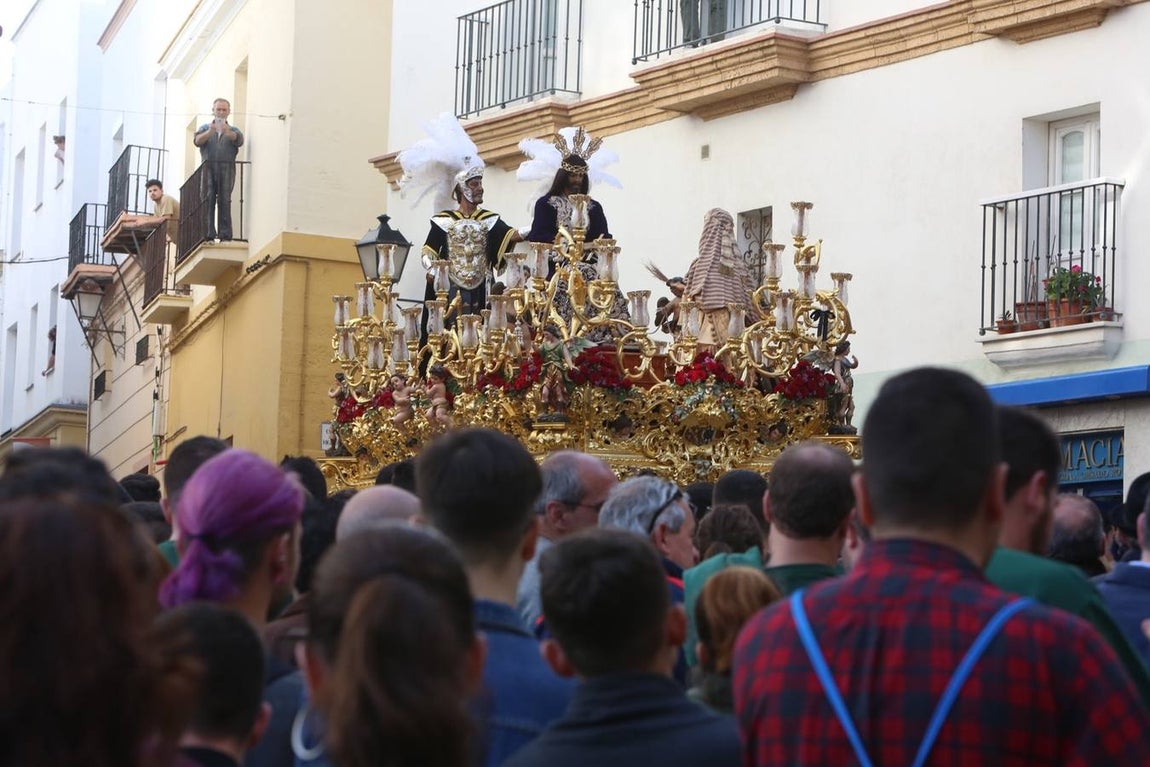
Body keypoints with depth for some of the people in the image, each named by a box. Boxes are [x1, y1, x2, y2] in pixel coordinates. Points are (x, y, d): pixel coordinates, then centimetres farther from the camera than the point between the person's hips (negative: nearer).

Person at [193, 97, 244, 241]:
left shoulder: (233, 130, 20)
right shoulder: (205, 128, 21)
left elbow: (239, 140, -4)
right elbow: (197, 140, 0)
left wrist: (228, 132, -26)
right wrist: (209, 132, -21)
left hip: (227, 167, 0)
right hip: (208, 166, 0)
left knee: (224, 200, -10)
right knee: (208, 201, -9)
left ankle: (225, 235, -15)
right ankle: (208, 235, -14)